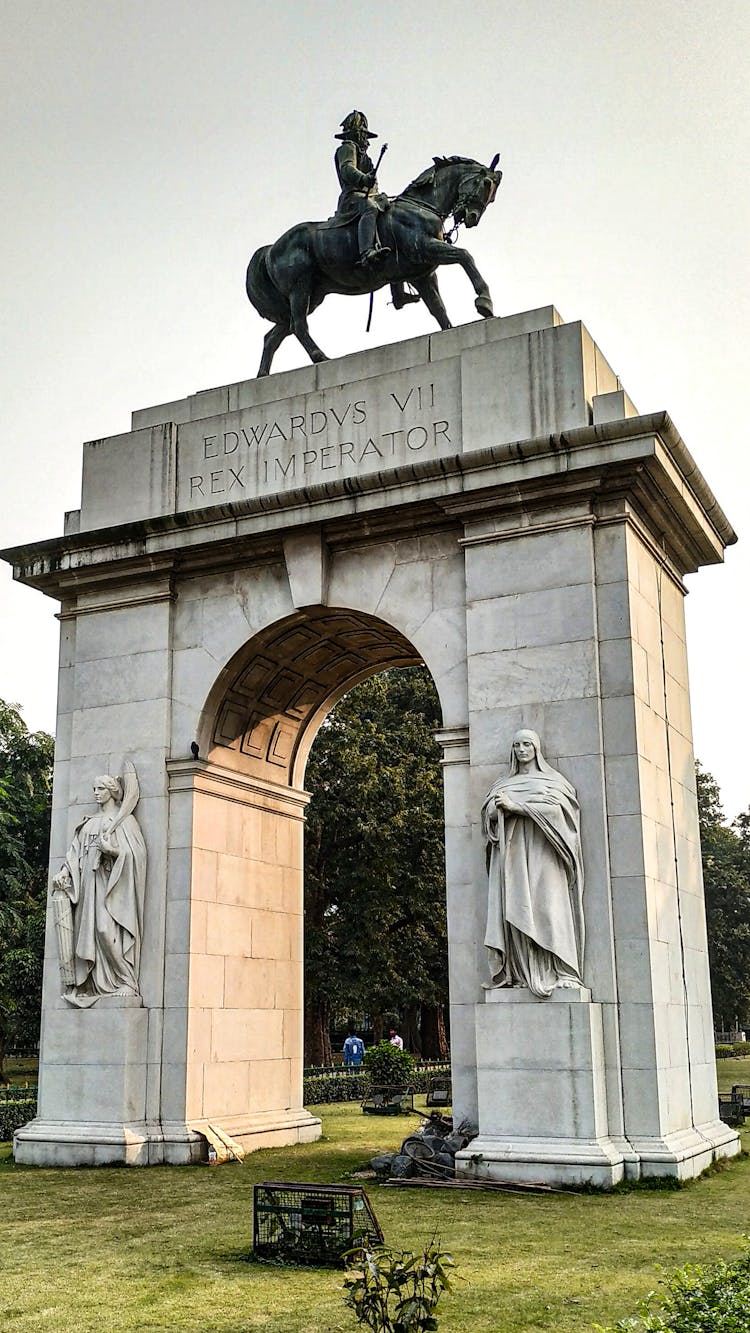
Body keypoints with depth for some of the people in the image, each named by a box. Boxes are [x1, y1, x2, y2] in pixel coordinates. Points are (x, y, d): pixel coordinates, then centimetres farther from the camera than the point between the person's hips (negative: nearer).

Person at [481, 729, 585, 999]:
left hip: (540, 852, -3)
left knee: (544, 905, -13)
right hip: (511, 852, 3)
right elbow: (488, 812, 11)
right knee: (514, 908, -8)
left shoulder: (552, 780, 12)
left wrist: (516, 806, -13)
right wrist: (499, 808, -13)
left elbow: (555, 807, -6)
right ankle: (519, 973, -12)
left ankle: (552, 972, -16)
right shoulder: (503, 784, 22)